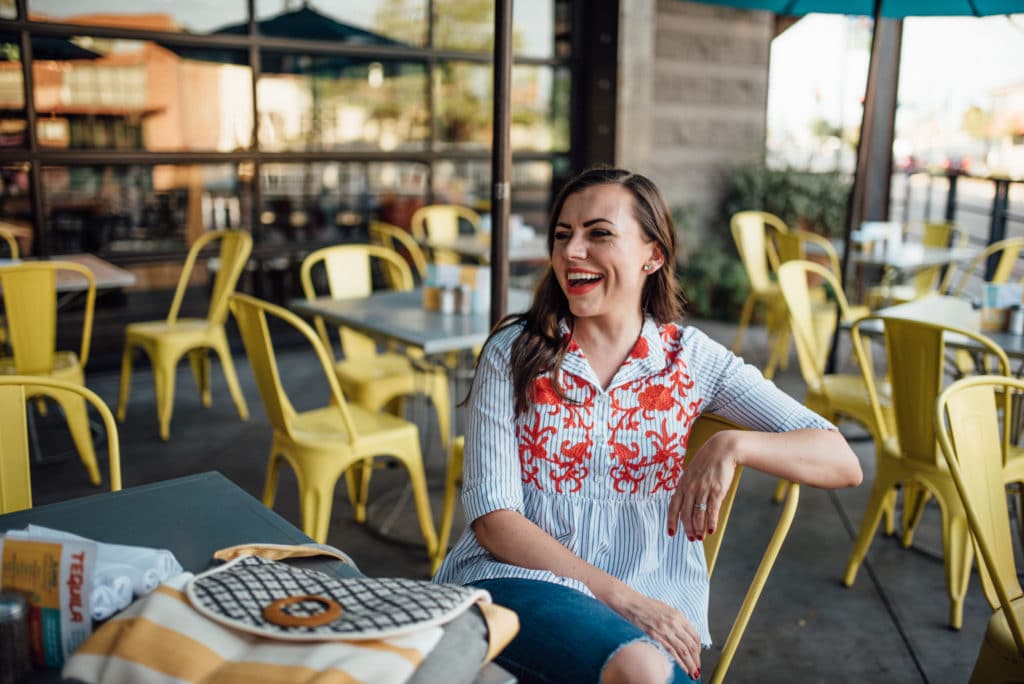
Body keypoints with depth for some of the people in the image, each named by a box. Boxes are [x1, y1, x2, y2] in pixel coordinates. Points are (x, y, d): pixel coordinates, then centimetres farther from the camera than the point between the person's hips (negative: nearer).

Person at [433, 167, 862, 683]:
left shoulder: (691, 358, 4)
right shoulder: (513, 353, 1)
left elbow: (842, 464, 0)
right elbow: (493, 518, -5)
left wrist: (732, 444, -19)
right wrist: (620, 597, -15)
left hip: (649, 610, 2)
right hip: (518, 580, -1)